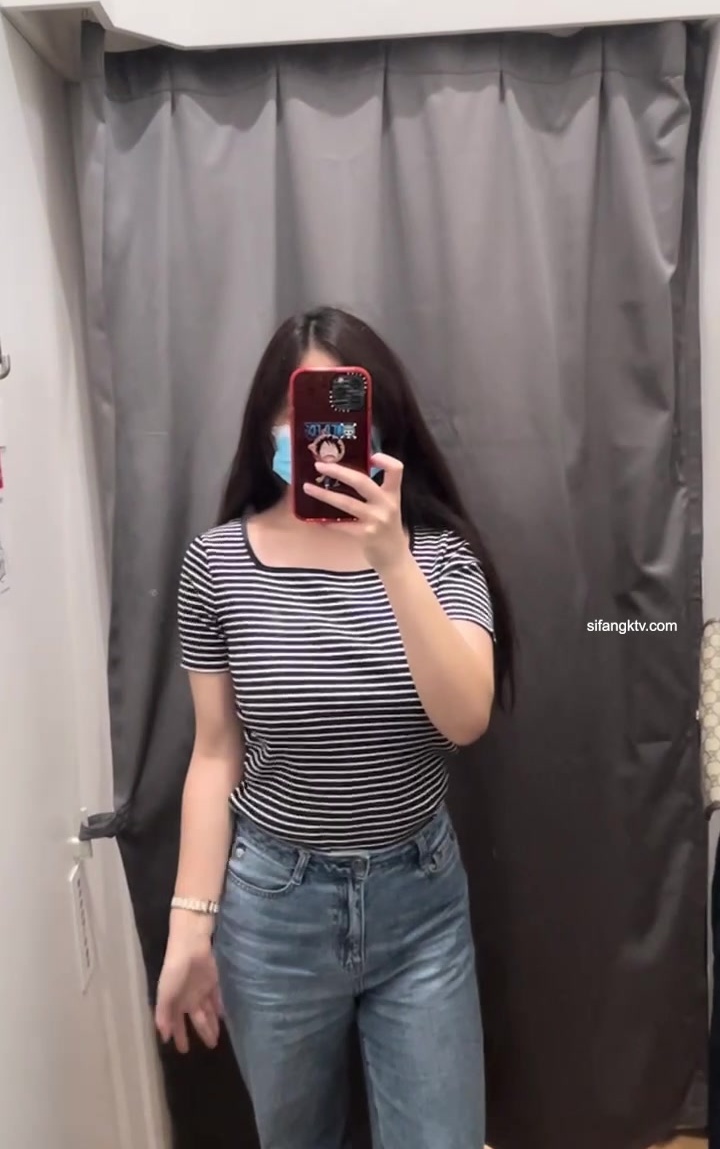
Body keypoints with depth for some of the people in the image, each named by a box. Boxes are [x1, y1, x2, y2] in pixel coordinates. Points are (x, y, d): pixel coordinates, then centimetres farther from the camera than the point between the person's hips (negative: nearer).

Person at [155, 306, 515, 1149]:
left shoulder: (441, 553, -9)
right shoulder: (218, 562, -9)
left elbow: (465, 719, -23)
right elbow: (214, 754, -5)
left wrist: (391, 557, -33)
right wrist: (192, 921, -5)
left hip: (420, 899, 0)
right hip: (272, 902, 1)